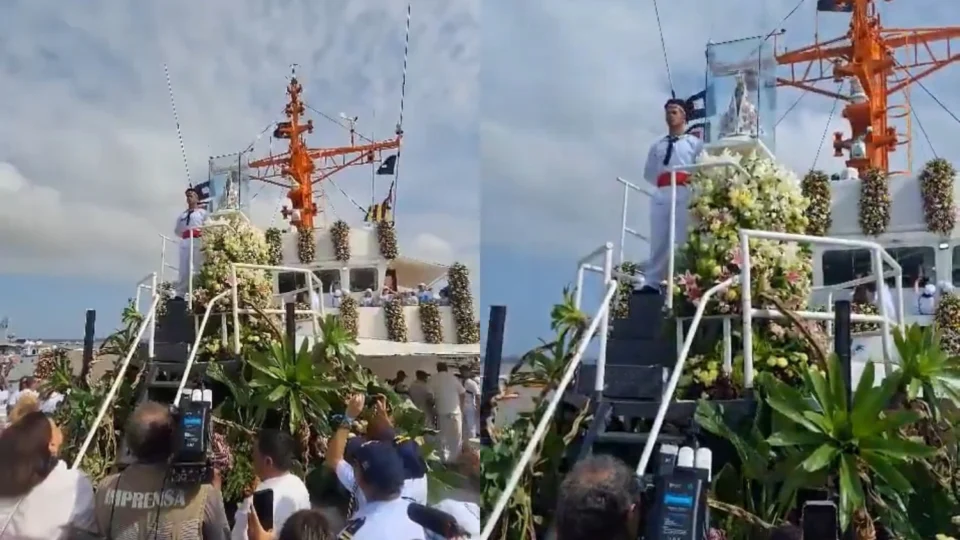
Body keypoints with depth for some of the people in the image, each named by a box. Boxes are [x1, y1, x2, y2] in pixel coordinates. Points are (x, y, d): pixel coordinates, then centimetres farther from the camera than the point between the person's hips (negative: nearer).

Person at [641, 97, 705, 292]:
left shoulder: (695, 143, 13)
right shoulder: (657, 146, 23)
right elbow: (648, 172, 21)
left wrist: (690, 178, -10)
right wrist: (660, 180, 6)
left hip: (685, 195, -3)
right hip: (661, 196, 3)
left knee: (684, 240, -7)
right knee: (658, 240, 0)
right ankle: (652, 283, -1)